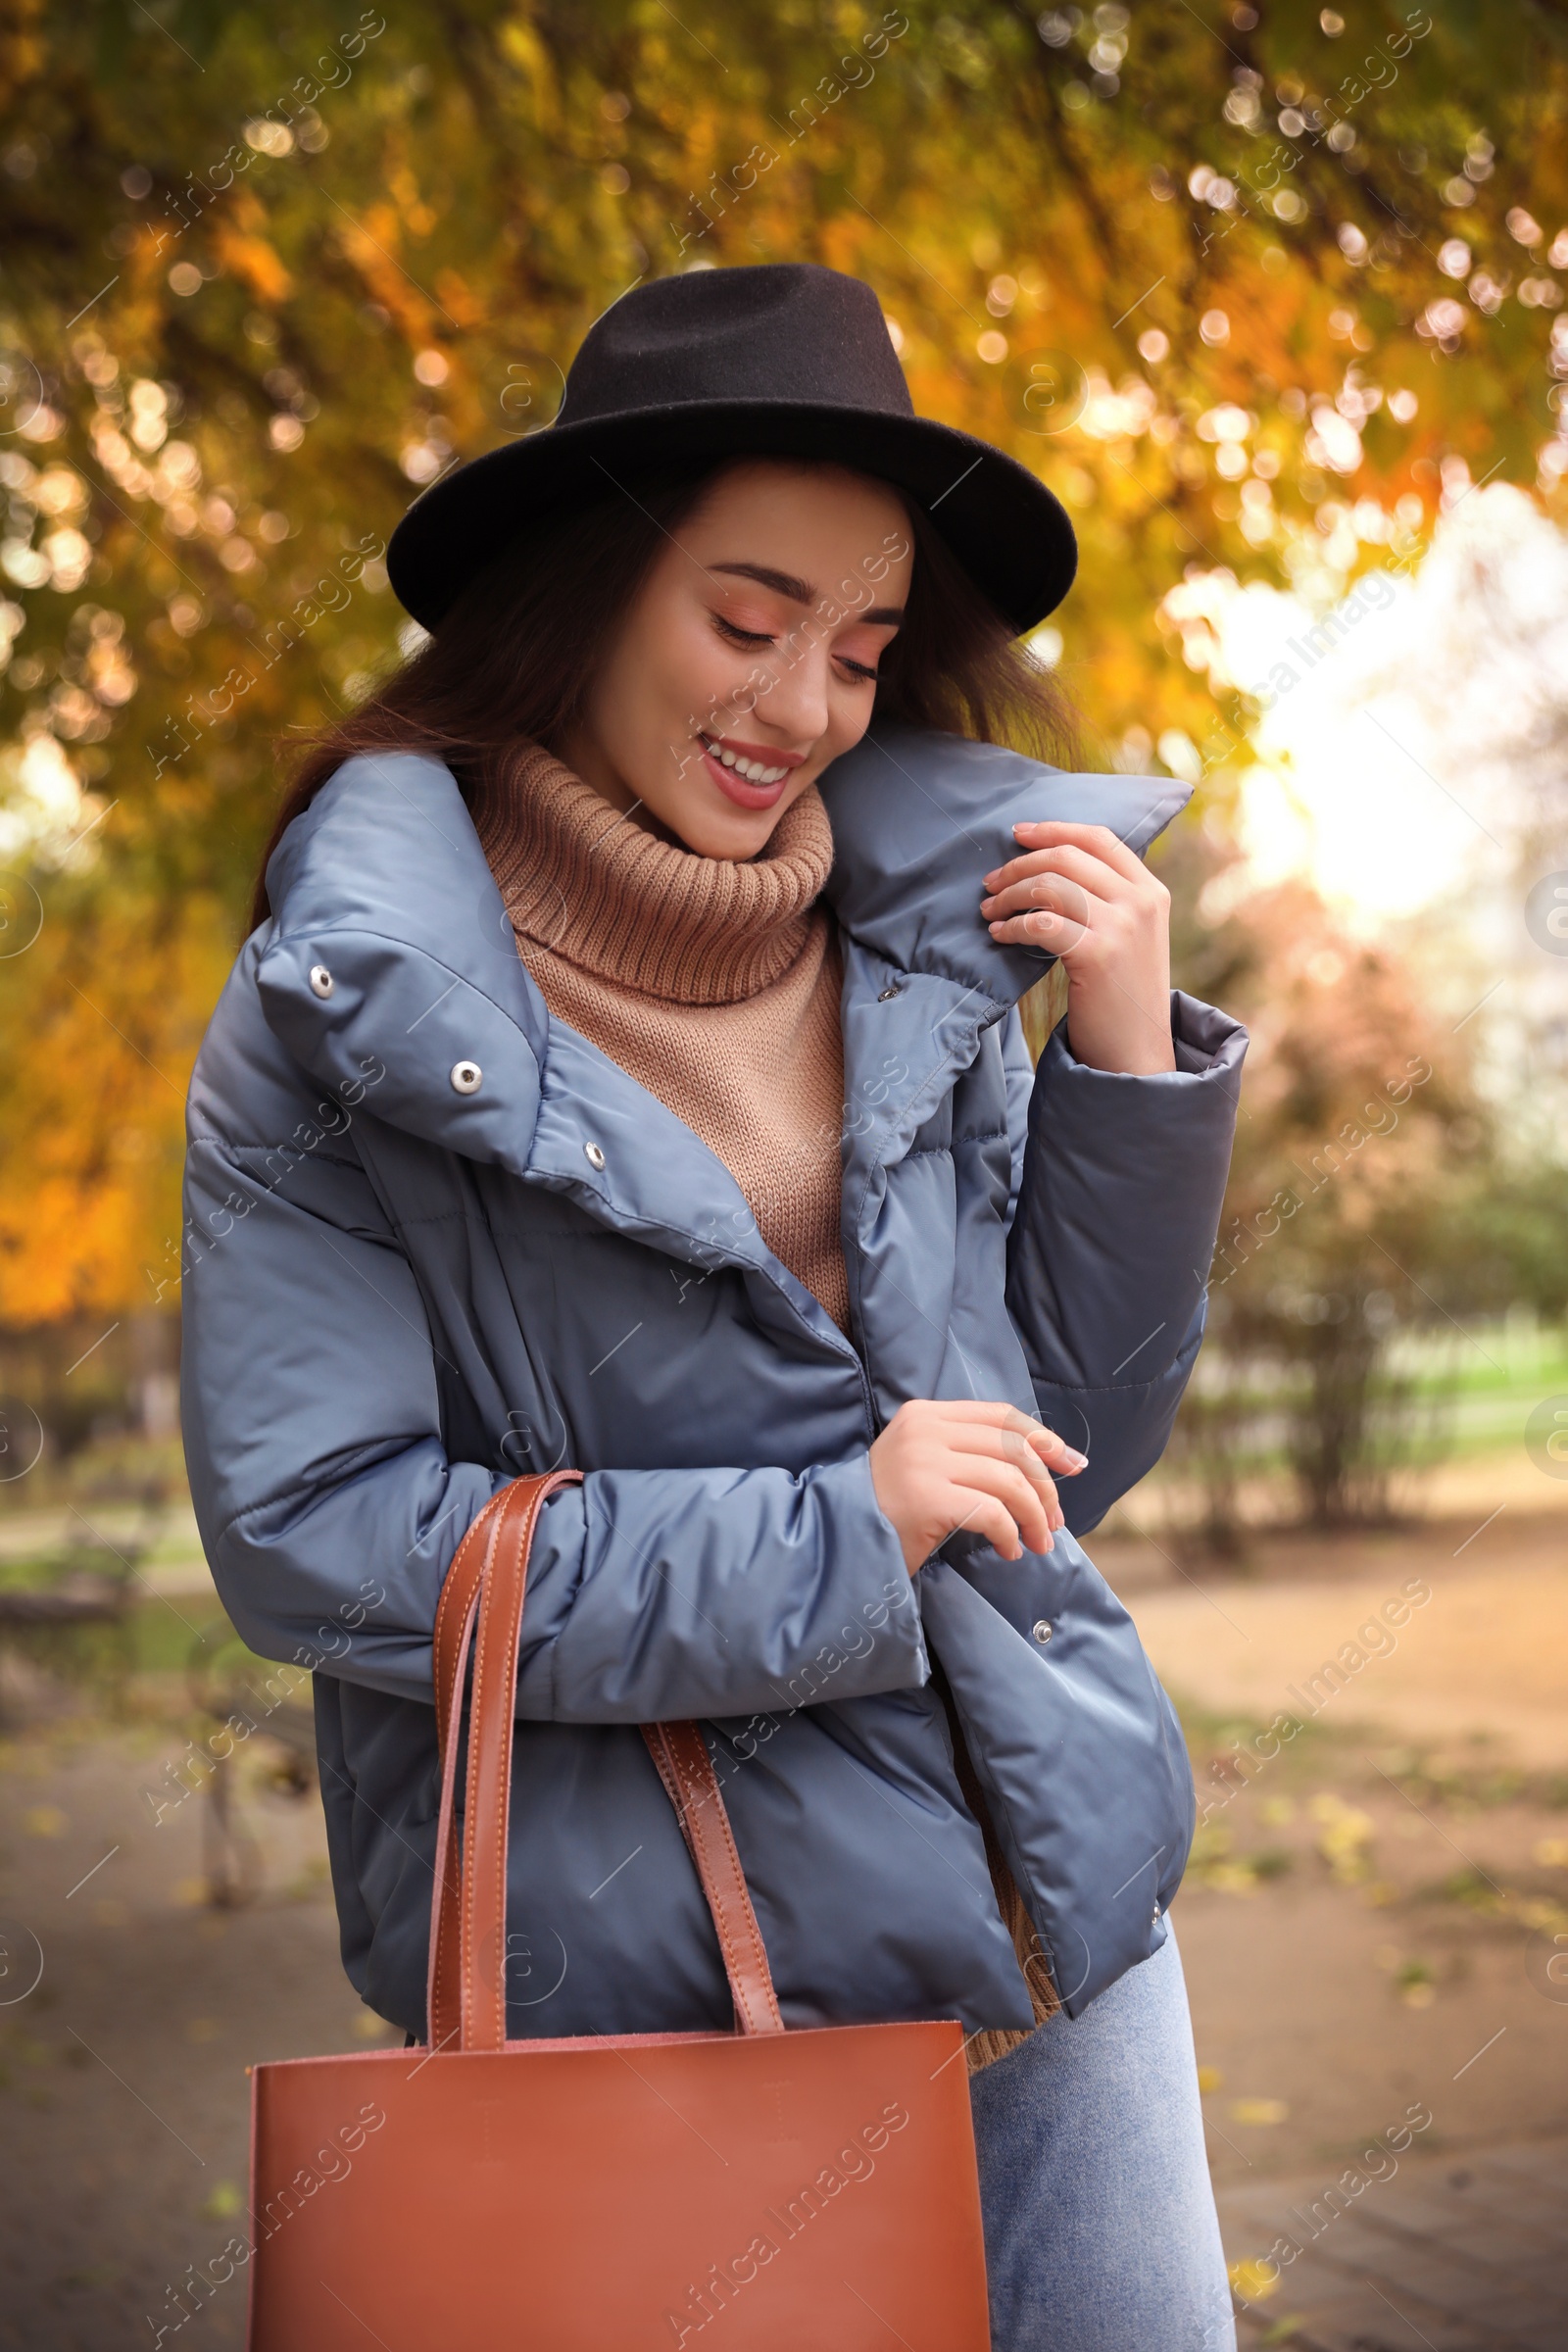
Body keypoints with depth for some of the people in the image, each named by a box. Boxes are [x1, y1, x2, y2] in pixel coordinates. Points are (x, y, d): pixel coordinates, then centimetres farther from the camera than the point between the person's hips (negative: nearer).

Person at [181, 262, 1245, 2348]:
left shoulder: (921, 945, 4)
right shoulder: (341, 1012, -8)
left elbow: (1072, 1457, 9)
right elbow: (309, 1531, -13)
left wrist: (1131, 1053, -3)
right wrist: (836, 1542, -17)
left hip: (1053, 1938, 5)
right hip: (648, 1999, -4)